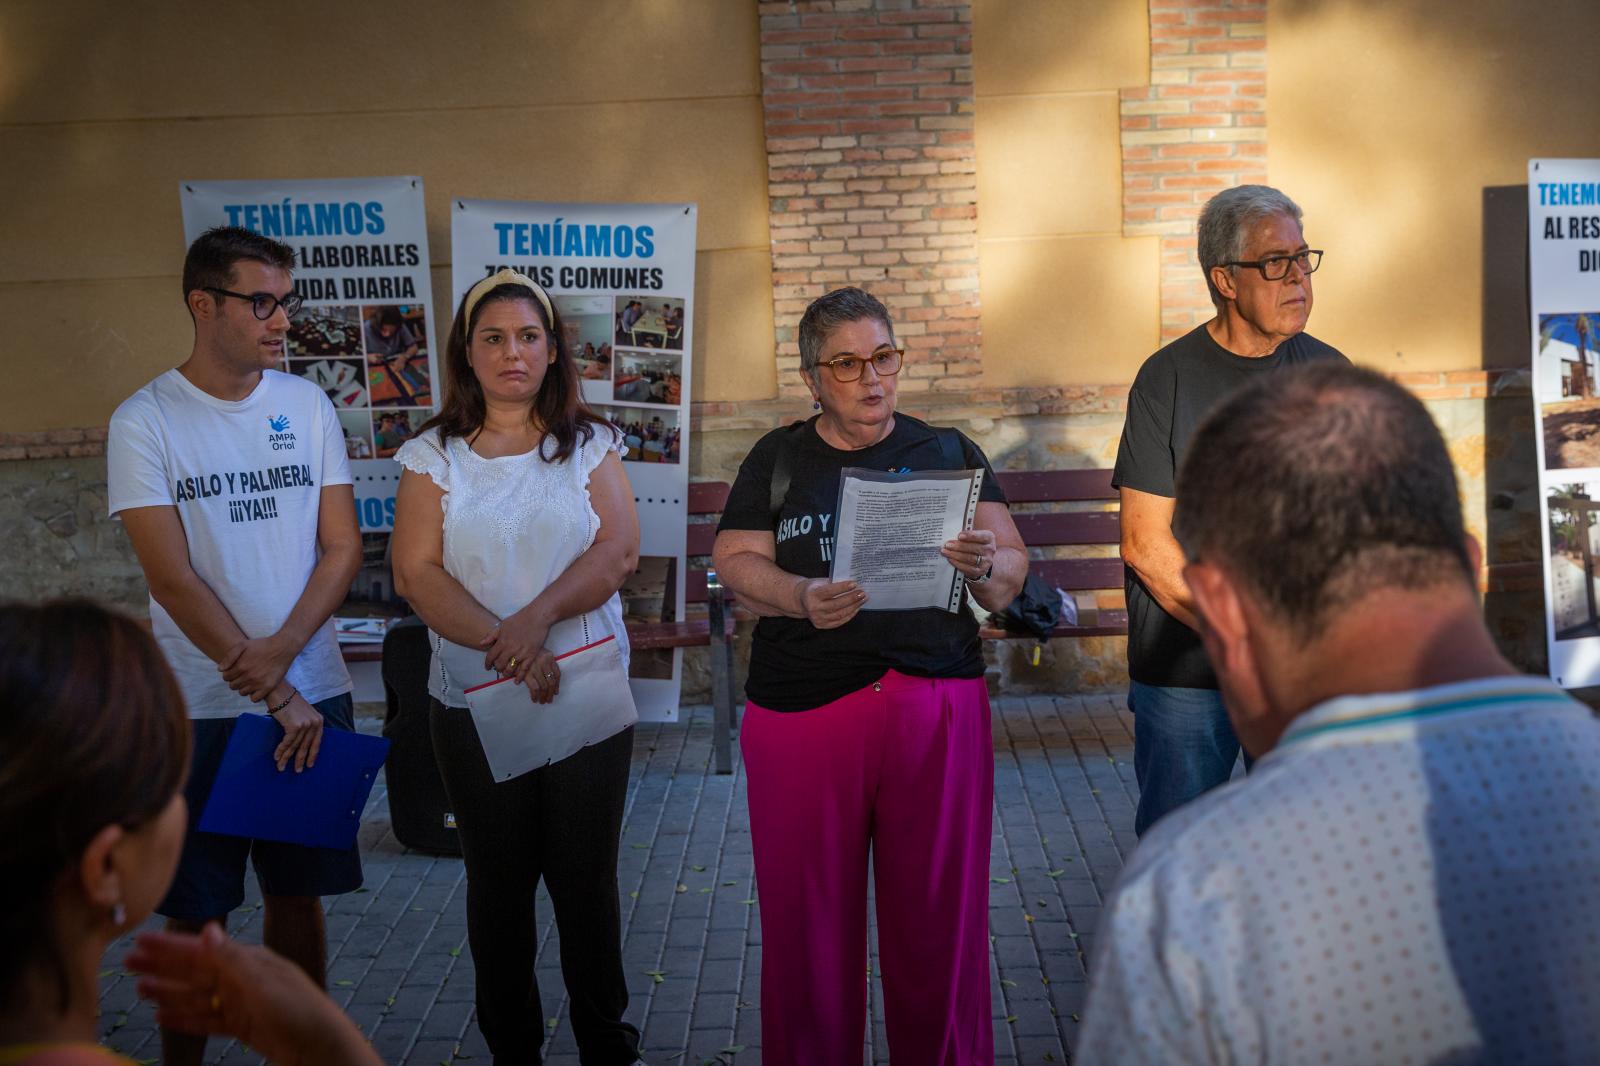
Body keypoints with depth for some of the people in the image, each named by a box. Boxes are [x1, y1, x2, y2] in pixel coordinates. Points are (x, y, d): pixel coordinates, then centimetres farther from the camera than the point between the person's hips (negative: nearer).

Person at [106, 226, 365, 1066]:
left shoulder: (306, 405, 4)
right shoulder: (144, 421, -6)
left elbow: (342, 548, 3)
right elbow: (174, 579, -12)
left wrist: (280, 652, -13)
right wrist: (277, 699, -14)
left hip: (312, 694, 3)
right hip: (200, 707, -3)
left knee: (298, 894, 12)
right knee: (194, 912, 6)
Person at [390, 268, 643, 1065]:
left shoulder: (590, 445, 5)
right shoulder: (433, 455, 3)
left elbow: (618, 550, -7)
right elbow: (417, 573, -7)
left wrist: (539, 616, -22)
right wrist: (506, 648, -19)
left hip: (588, 695, 0)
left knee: (587, 878, 7)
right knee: (498, 881, 10)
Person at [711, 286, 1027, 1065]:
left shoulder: (947, 452, 10)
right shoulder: (778, 460, 10)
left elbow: (1011, 574, 8)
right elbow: (736, 562, 2)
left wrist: (985, 565, -15)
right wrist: (800, 596, -18)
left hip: (937, 705, 0)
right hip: (804, 708, 0)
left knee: (938, 914, 4)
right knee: (809, 916, 6)